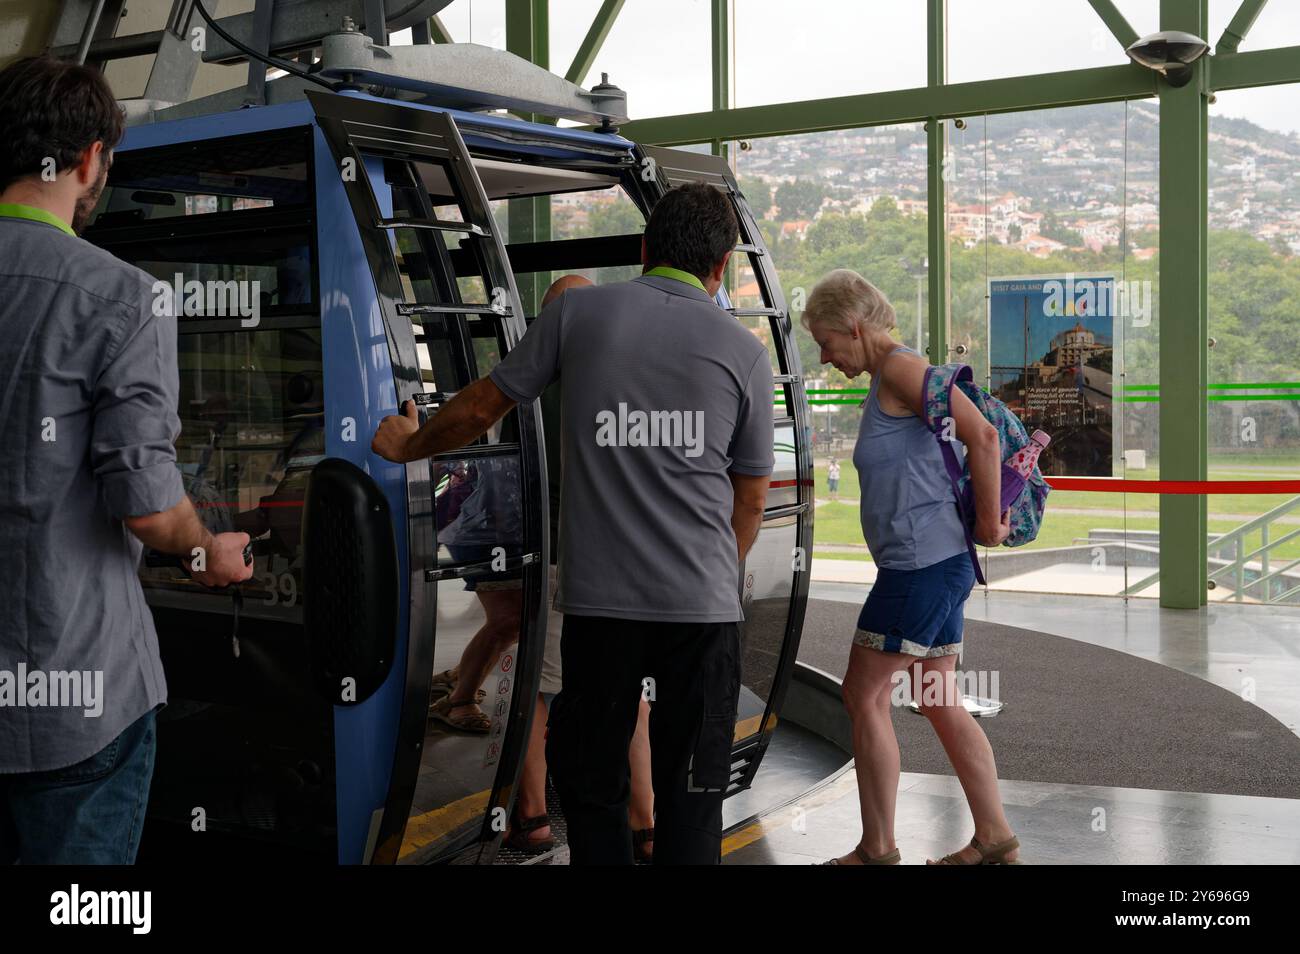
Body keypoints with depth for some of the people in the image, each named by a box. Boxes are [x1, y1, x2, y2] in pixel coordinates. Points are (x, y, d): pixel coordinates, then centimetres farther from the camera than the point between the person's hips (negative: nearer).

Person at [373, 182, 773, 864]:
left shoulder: (577, 310, 4)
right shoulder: (743, 350, 5)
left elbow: (482, 406, 12)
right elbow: (750, 499, 12)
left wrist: (409, 446, 30)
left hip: (600, 600, 0)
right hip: (703, 604, 0)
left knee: (590, 785, 14)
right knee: (690, 796, 8)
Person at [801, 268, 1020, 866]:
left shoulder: (900, 369, -12)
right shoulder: (886, 382, 18)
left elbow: (982, 436, -22)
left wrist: (988, 523, -15)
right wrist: (984, 526, 18)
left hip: (921, 565, -10)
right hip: (936, 564, 10)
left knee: (863, 696, -1)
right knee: (940, 703, 14)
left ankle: (877, 848, 8)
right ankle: (994, 838, 20)